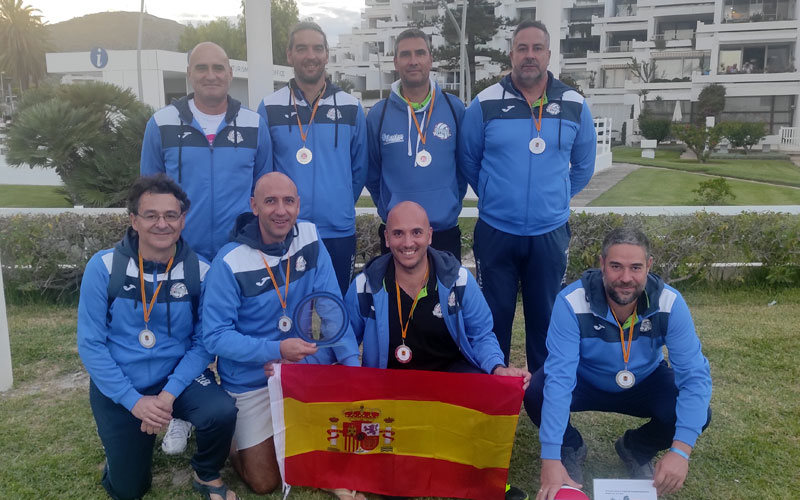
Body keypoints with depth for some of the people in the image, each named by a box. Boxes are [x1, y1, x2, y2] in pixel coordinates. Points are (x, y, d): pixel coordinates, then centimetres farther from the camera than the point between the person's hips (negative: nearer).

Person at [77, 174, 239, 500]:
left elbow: (203, 342, -9)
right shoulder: (103, 267, -14)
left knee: (221, 411, -30)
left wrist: (169, 393, -21)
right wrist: (134, 400, -18)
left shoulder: (200, 271, -12)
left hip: (178, 378, 0)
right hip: (119, 389, 0)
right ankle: (121, 451, 42)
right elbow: (90, 344, -12)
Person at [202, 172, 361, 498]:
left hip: (310, 368, 4)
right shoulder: (230, 262, -19)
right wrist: (276, 350, -29)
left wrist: (352, 362, -19)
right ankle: (232, 436, 31)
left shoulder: (310, 237, -8)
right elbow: (215, 336, -17)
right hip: (252, 381, -3)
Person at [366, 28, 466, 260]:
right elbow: (372, 173, 7)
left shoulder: (454, 108, 0)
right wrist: (388, 208, 5)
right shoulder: (378, 114, -1)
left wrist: (451, 204, 7)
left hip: (445, 231, 1)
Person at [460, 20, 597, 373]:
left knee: (545, 318, 13)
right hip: (496, 232, -1)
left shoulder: (575, 106, 1)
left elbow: (583, 165, 14)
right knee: (494, 318, 10)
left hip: (550, 233, 2)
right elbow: (469, 161, 8)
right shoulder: (485, 104, -5)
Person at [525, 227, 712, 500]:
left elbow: (694, 375, -25)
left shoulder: (670, 303, -25)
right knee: (535, 393, -31)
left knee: (697, 416, -25)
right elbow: (559, 378, -36)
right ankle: (571, 450, 3)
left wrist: (680, 450, -37)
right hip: (585, 382, -2)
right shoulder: (572, 302, -32)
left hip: (645, 384, 2)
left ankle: (637, 449, 9)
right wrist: (551, 459, -41)